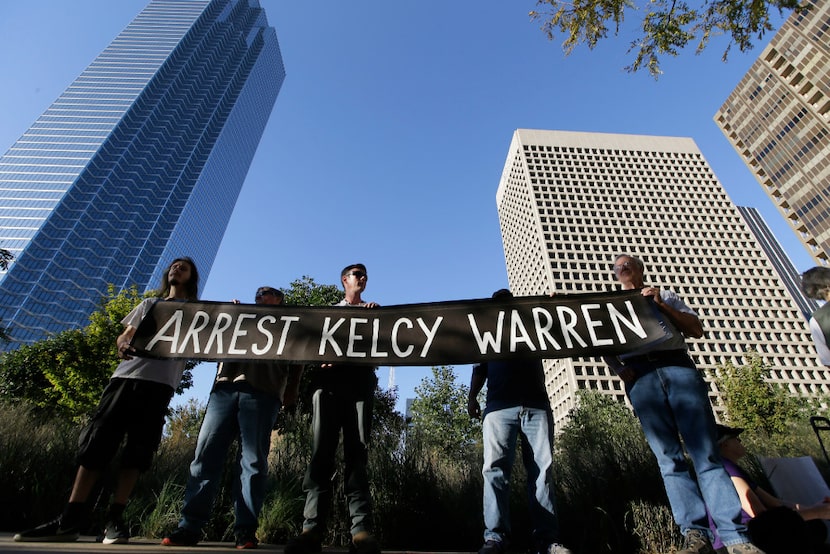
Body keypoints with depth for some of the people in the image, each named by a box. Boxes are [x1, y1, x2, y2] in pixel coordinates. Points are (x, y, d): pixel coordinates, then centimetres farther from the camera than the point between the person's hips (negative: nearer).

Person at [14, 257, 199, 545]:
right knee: (95, 442, -1)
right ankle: (70, 519, 5)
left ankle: (114, 519, 2)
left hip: (159, 383, -3)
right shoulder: (148, 303, 26)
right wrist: (122, 346, -3)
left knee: (136, 451, -4)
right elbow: (124, 336, 23)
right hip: (126, 375, 4)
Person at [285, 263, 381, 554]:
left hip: (360, 381, 0)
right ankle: (313, 527, -9)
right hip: (328, 379, 1)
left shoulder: (372, 311, 26)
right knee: (321, 451, -9)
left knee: (357, 452, -8)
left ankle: (361, 529, -11)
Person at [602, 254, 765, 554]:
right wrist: (617, 366, -5)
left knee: (706, 452, -8)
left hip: (678, 366, 0)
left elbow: (697, 330, 15)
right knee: (668, 458, -6)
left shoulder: (664, 295, 26)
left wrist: (661, 304, 3)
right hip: (640, 375, 0)